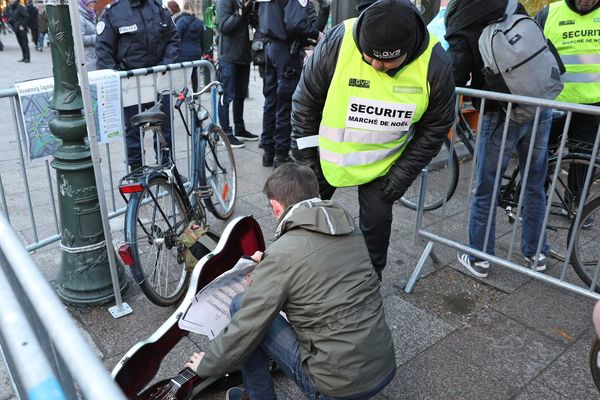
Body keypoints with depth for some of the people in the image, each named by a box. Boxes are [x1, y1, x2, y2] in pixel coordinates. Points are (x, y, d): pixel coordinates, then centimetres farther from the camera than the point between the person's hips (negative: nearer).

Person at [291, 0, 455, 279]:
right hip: (328, 153, 1)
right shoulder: (339, 41, -27)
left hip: (383, 162, 0)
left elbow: (435, 128, -8)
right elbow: (306, 101, -13)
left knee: (377, 220, 4)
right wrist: (305, 157, -10)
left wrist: (401, 177, -8)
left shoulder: (435, 65, -23)